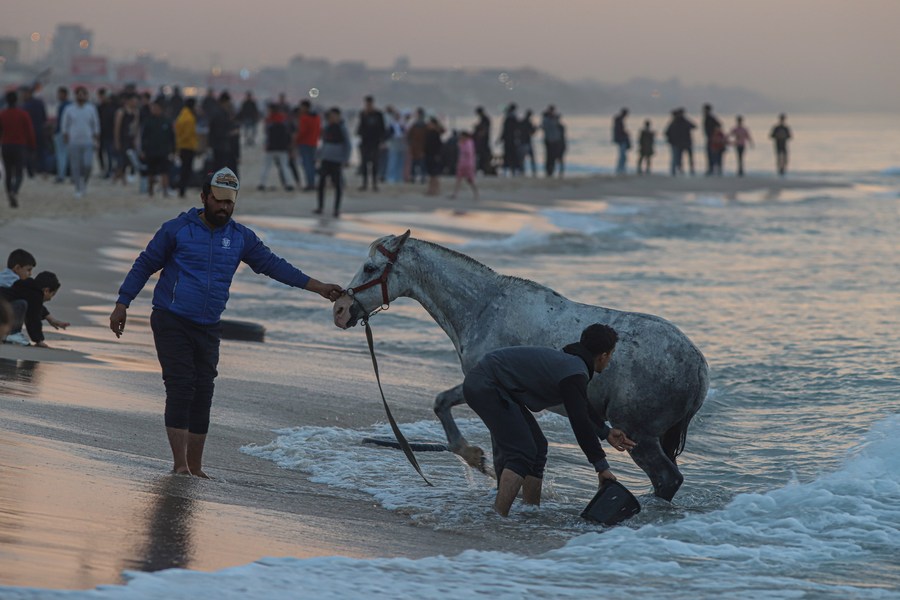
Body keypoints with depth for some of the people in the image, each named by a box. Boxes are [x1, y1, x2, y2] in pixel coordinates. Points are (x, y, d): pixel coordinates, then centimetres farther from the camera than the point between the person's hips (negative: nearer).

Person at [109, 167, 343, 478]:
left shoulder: (241, 238, 8)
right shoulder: (177, 229, -4)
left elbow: (273, 265, 11)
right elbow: (144, 266, 2)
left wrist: (318, 287, 7)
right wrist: (122, 305, -2)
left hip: (208, 329, 4)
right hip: (172, 323, -4)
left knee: (202, 394, 4)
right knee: (181, 389, -12)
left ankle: (195, 467, 12)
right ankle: (180, 464, -11)